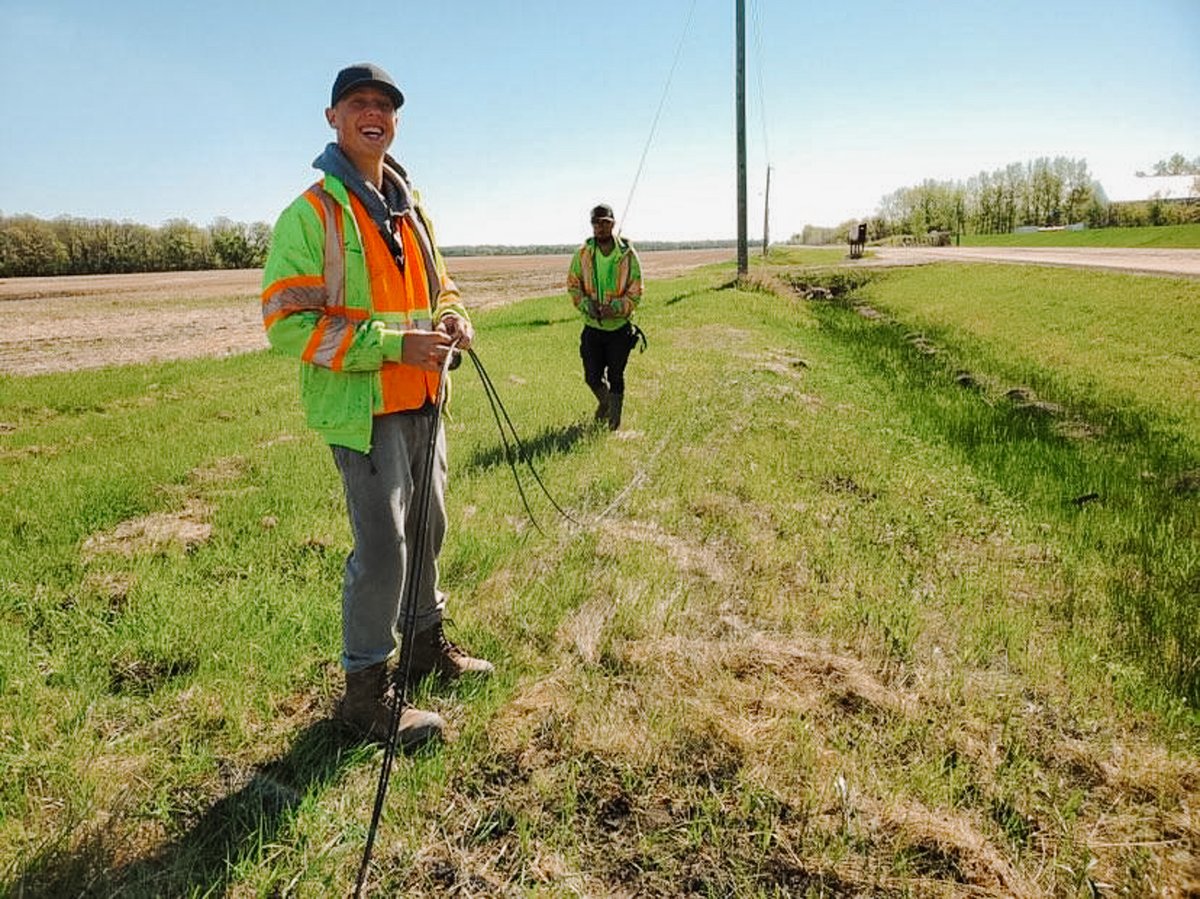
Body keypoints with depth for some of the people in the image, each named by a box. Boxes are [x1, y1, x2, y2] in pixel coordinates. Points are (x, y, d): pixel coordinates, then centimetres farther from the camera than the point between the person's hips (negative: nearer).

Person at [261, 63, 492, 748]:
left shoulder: (411, 209, 14)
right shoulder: (313, 213, -10)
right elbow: (287, 323, -15)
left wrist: (452, 315, 0)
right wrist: (393, 345, -22)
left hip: (422, 401, 8)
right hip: (361, 406, -7)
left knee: (429, 525, 17)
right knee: (383, 544, -6)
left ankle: (428, 643, 37)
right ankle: (367, 688, 12)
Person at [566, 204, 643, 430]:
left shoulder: (628, 255, -10)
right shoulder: (583, 254, -5)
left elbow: (636, 292, -7)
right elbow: (572, 285, 4)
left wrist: (615, 308, -24)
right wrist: (586, 304, -15)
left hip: (619, 327, -2)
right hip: (592, 327, 2)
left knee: (616, 377, 6)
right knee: (593, 377, 6)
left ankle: (614, 423, 24)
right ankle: (605, 401, 41)